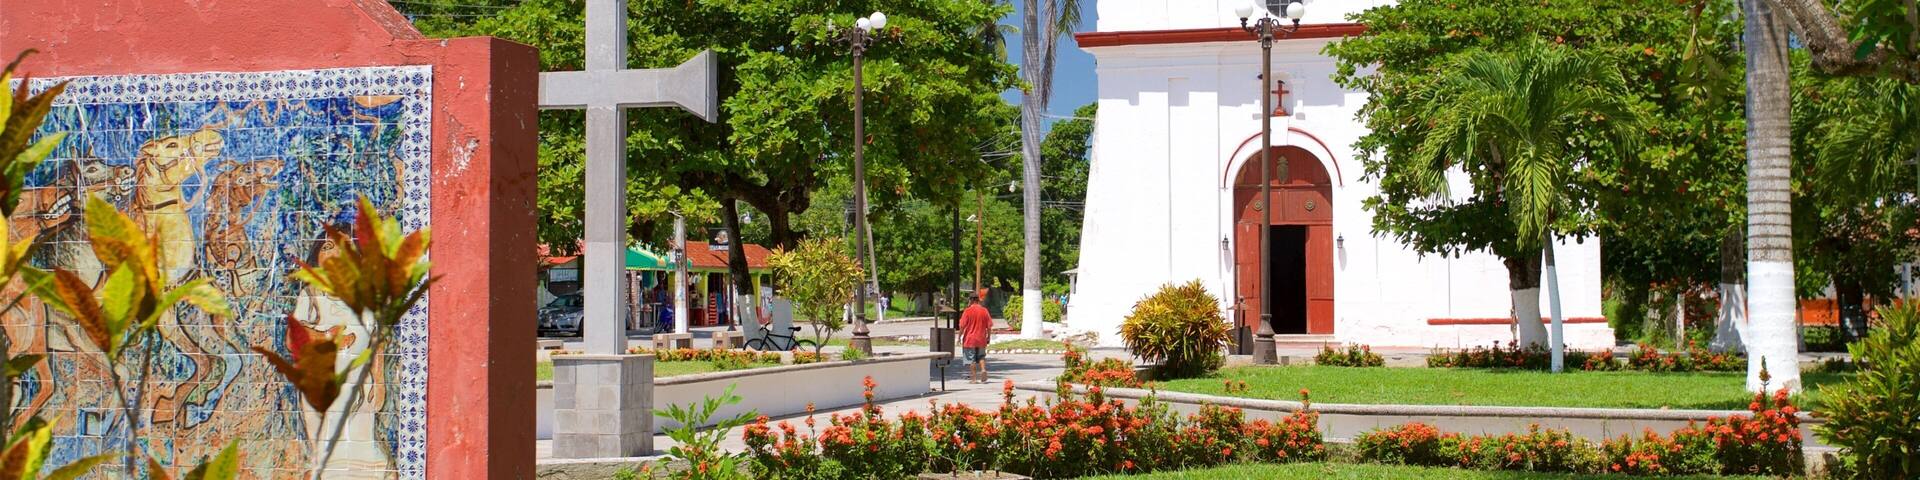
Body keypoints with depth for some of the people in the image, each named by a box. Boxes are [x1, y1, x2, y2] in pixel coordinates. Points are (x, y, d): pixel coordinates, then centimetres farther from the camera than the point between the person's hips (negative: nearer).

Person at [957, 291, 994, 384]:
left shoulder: (967, 311, -9)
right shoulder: (984, 311, 1)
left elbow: (962, 326, -10)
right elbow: (989, 326, 2)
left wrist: (959, 337, 0)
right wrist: (988, 337, 13)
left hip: (969, 340, -3)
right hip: (981, 339, 3)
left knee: (971, 359, 3)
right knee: (981, 357, 17)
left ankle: (974, 378, 3)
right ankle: (983, 370, -7)